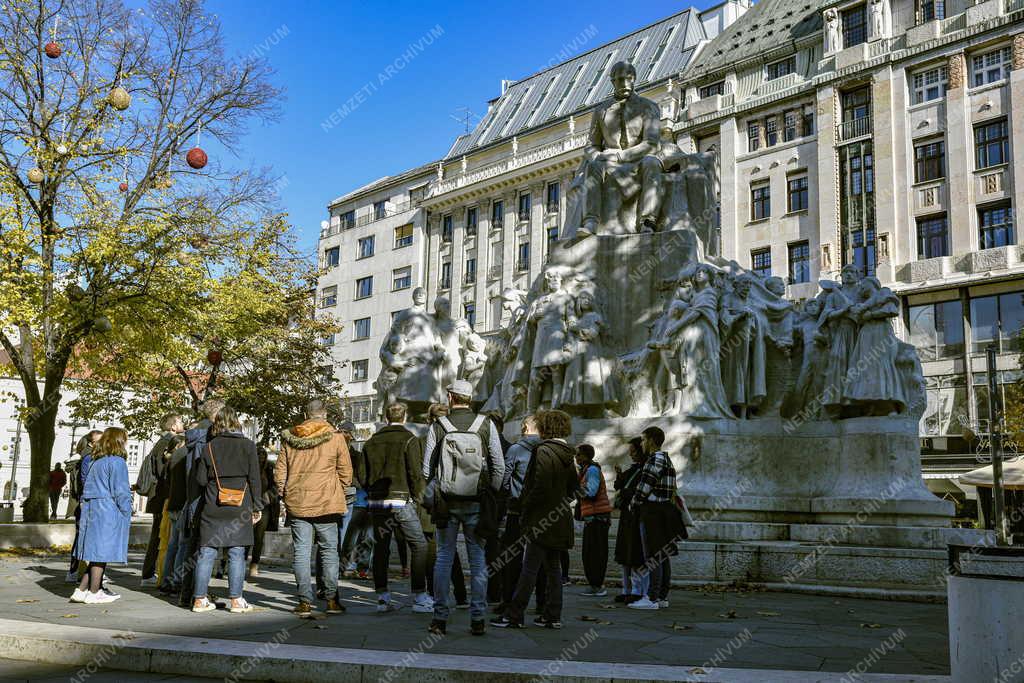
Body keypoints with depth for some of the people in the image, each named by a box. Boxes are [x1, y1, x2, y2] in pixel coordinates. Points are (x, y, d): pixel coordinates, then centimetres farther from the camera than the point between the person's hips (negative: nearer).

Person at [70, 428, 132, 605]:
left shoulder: (96, 462, 15)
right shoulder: (117, 462, -10)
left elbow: (88, 490, 19)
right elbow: (120, 492, -12)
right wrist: (127, 515, -4)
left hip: (90, 509, 8)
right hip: (108, 512, -8)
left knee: (96, 553, 12)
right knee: (102, 551, -1)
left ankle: (82, 590, 10)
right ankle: (93, 592, 5)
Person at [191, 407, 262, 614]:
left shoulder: (209, 447, 3)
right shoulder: (248, 446, -1)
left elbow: (200, 479, 2)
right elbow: (254, 479, -2)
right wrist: (257, 507, 4)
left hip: (212, 509, 2)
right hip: (239, 510, -2)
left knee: (207, 553, 6)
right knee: (237, 554, 3)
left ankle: (199, 599, 8)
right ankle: (236, 599, 4)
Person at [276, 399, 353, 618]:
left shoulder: (289, 438, 4)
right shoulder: (335, 438, -4)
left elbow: (279, 471, 7)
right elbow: (346, 473, -1)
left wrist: (284, 495, 17)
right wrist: (338, 493, 14)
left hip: (297, 503, 2)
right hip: (327, 503, -2)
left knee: (301, 552, 5)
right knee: (329, 550, 8)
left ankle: (305, 601, 3)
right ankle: (331, 599, 9)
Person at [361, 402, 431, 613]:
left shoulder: (371, 442, 11)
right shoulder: (408, 439, -5)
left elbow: (363, 474, 10)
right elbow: (415, 473, -10)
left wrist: (372, 495, 16)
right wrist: (417, 497, 3)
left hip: (376, 502, 5)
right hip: (400, 500, -5)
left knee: (380, 548, 11)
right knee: (419, 545, 2)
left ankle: (382, 598, 12)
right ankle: (420, 597, -1)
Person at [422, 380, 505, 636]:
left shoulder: (438, 427, -3)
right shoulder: (486, 425, -2)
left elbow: (426, 469, -2)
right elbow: (499, 466, -1)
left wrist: (432, 495, 10)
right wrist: (492, 493, 10)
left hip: (445, 502, 0)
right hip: (476, 503, 0)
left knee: (444, 557, 8)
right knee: (478, 560, 6)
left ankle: (440, 618, 9)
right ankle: (478, 619, 7)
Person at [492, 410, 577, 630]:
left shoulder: (543, 451, -16)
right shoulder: (567, 455, 10)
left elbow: (541, 487, -22)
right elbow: (574, 488, 17)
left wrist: (525, 505, -10)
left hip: (542, 520, -8)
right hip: (559, 521, 8)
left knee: (529, 569, -5)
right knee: (553, 568, 12)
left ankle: (514, 615, -1)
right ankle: (552, 616, 15)